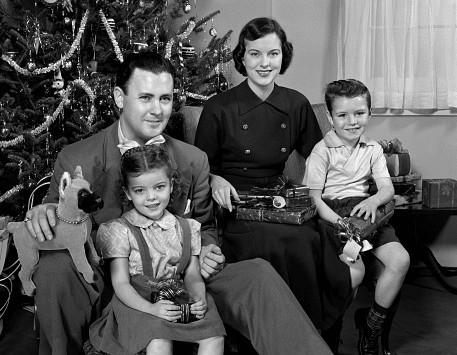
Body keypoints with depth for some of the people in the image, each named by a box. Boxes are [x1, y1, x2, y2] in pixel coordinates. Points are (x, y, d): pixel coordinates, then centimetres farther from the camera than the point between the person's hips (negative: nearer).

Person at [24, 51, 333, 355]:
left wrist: (207, 251, -6)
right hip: (104, 287, -2)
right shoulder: (75, 160, -4)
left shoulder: (194, 161, 5)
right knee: (55, 266, -33)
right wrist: (46, 213, -19)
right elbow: (57, 232, 5)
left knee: (258, 273, -20)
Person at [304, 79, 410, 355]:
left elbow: (388, 188, 7)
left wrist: (373, 201, -17)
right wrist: (340, 223, -20)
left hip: (365, 211, 5)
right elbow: (313, 197, -6)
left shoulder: (373, 149, 13)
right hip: (332, 213, -4)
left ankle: (372, 325, 1)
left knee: (400, 260, -19)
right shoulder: (322, 151, -2)